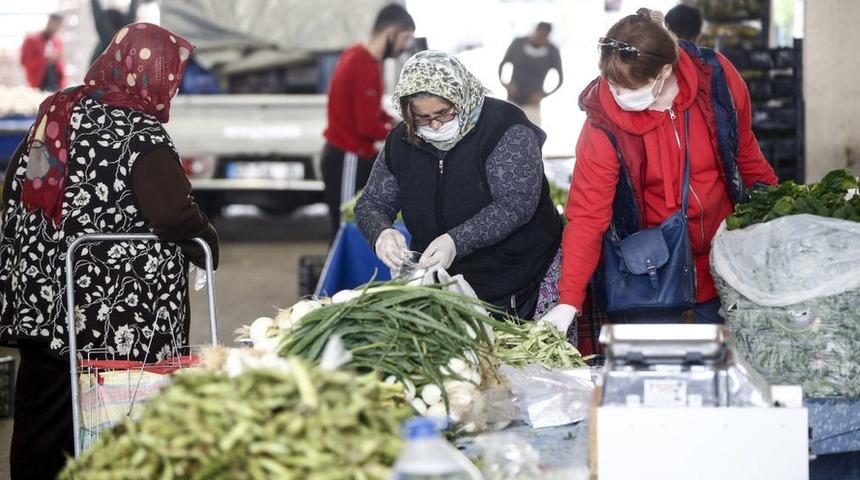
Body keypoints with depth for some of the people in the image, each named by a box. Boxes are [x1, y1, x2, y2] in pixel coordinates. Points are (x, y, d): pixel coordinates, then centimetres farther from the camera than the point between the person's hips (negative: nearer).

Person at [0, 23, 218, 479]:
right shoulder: (141, 134, -14)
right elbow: (175, 213, -19)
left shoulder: (53, 113, 9)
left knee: (39, 423, 14)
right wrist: (208, 245, -1)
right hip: (118, 321, -7)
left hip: (37, 303, 7)